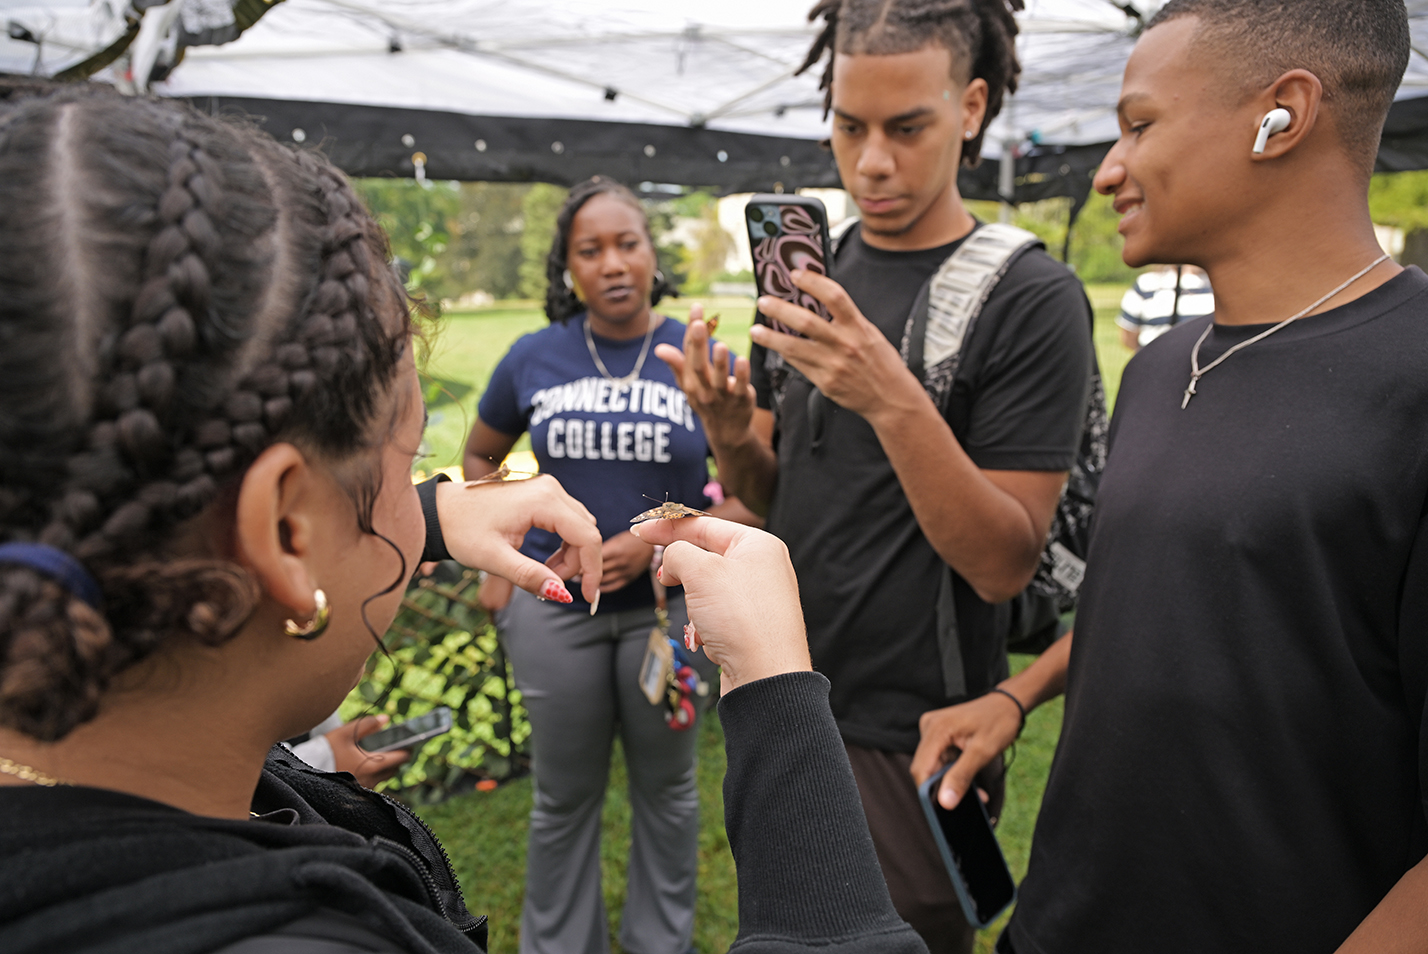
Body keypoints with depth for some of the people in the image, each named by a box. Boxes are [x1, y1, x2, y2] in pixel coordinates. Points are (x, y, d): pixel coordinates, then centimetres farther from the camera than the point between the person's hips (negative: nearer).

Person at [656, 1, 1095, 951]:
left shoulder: (1032, 299, -15)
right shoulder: (810, 273, 3)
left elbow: (1003, 564, -19)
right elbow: (769, 489, 8)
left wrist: (896, 404, -33)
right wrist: (730, 432, -14)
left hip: (909, 740, -6)